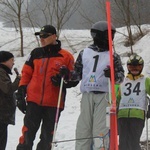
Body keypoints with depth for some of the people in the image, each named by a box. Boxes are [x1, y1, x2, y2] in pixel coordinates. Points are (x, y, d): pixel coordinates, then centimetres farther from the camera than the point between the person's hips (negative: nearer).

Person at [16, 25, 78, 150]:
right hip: (34, 101, 1)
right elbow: (26, 74, 13)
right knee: (28, 132, -3)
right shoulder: (36, 53, 11)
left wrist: (64, 79, -15)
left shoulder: (66, 56, 3)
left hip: (54, 103, -1)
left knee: (47, 136, 7)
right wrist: (21, 93, 4)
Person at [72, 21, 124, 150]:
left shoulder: (113, 56, 8)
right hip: (87, 95, 2)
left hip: (104, 96, -2)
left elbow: (121, 76, 4)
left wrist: (112, 75, -17)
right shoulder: (84, 53, 13)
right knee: (83, 127, 1)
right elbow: (78, 73, 19)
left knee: (100, 130, -7)